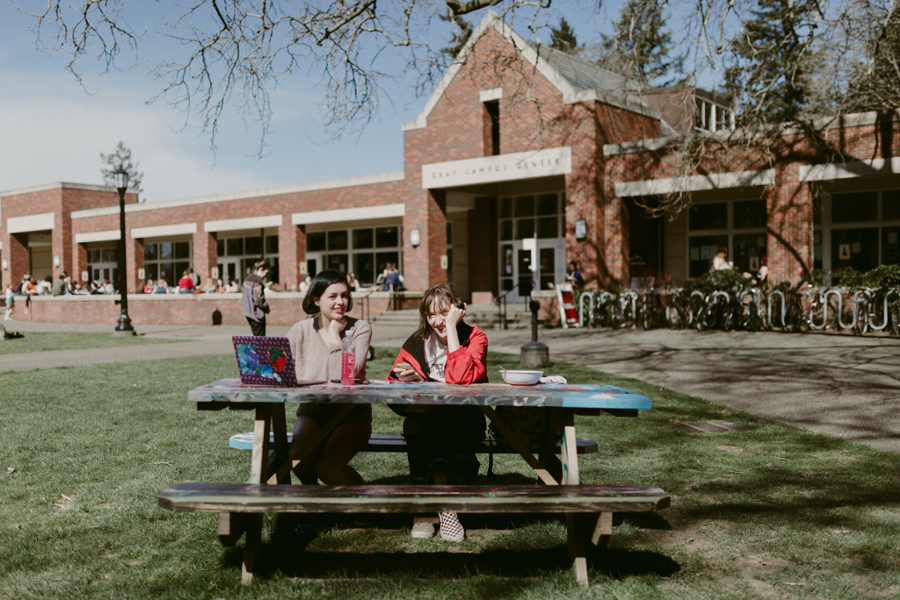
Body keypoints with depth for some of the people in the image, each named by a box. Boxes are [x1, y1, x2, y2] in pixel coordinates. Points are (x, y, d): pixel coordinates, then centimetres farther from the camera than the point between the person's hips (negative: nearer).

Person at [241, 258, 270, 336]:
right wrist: (266, 308, -6)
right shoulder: (257, 281, -17)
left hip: (248, 312, 9)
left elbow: (242, 296, 16)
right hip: (257, 314, -9)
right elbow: (258, 300, -21)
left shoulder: (247, 279, 12)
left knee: (256, 336, 16)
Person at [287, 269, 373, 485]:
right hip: (312, 411, 3)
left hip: (351, 412, -2)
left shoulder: (360, 329, -3)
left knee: (327, 467, -25)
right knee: (298, 458, -25)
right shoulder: (301, 330, 4)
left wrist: (334, 333, -12)